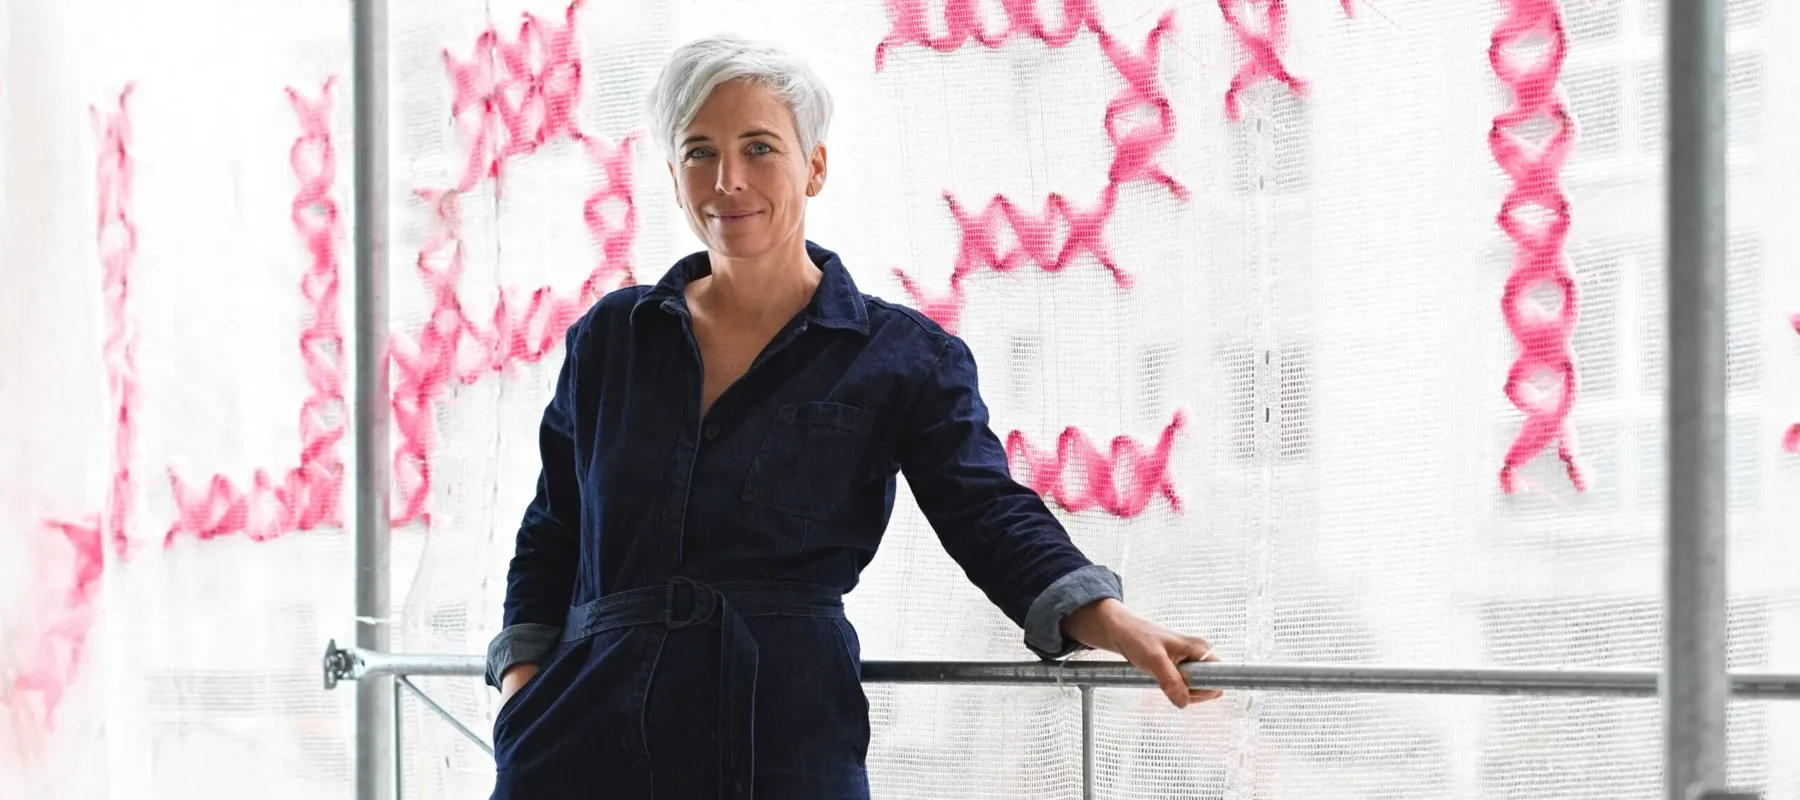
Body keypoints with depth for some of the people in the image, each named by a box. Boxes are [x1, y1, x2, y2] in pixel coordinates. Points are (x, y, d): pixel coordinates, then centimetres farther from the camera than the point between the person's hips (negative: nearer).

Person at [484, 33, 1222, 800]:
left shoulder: (903, 357, 5)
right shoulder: (608, 339, 12)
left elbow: (992, 516, -5)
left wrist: (1116, 625, -22)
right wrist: (523, 686, 3)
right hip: (586, 730, 2)